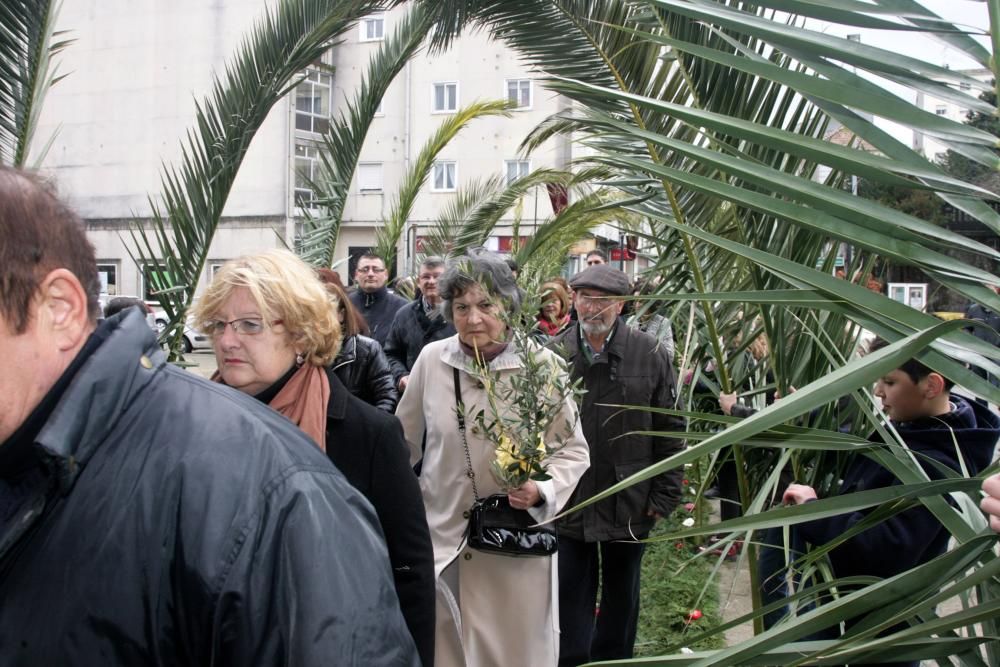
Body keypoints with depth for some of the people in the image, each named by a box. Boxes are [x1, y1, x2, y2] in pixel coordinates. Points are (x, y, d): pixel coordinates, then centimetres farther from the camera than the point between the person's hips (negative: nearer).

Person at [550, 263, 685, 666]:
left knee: (621, 596, 17)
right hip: (568, 501, 0)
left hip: (629, 501, 0)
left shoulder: (650, 354, -6)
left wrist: (665, 496, -4)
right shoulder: (553, 354, -4)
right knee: (571, 598, 10)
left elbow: (670, 430, -2)